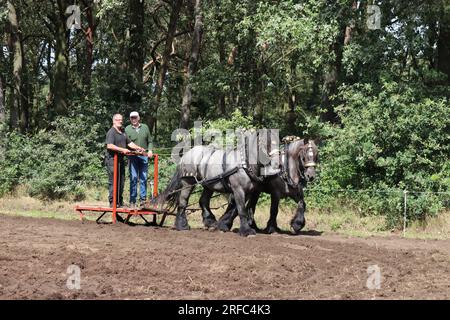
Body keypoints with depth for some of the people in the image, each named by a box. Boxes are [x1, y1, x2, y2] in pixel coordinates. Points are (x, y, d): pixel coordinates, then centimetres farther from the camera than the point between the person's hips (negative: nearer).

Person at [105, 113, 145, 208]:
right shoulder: (111, 132, -8)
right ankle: (112, 202, -5)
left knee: (121, 181, 10)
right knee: (113, 181, -8)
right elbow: (109, 146, -20)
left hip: (121, 159, 9)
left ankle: (120, 202, 17)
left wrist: (138, 148, 8)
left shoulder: (123, 133, 20)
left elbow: (129, 143, 23)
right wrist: (123, 150, -21)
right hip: (112, 159, -9)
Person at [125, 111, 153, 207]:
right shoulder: (127, 129, 4)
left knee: (143, 178, 5)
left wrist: (150, 150, -1)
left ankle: (143, 199, 10)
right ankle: (132, 201, 0)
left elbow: (149, 141, 15)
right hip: (133, 157, -3)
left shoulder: (145, 127, 12)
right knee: (133, 178, -4)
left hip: (144, 156, 3)